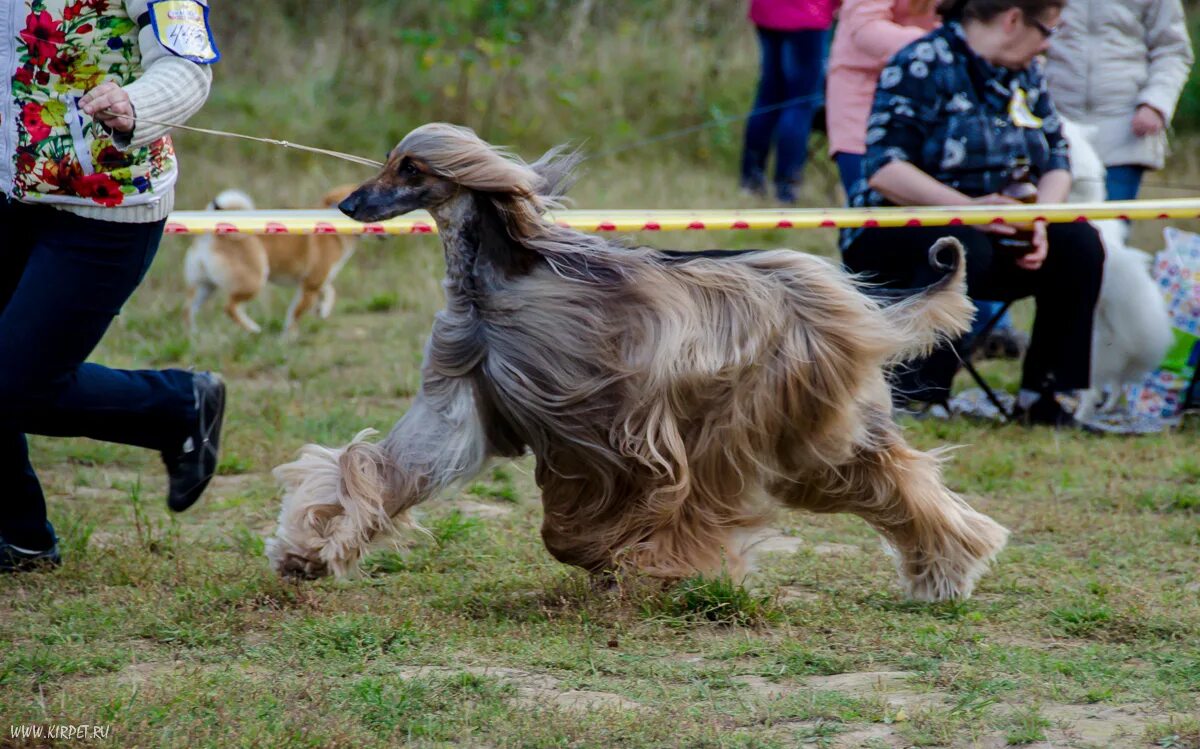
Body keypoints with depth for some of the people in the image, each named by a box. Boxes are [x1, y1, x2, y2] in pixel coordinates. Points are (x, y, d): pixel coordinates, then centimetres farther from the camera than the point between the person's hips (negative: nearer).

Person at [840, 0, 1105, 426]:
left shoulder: (1026, 75, 10)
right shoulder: (923, 66, -14)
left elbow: (1057, 160, 7)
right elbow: (884, 171, -23)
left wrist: (1039, 220, -14)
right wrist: (968, 207, -33)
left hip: (994, 233, 7)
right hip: (894, 233, -7)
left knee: (1079, 243, -16)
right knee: (961, 248, -38)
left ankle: (1049, 397, -14)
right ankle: (911, 395, -35)